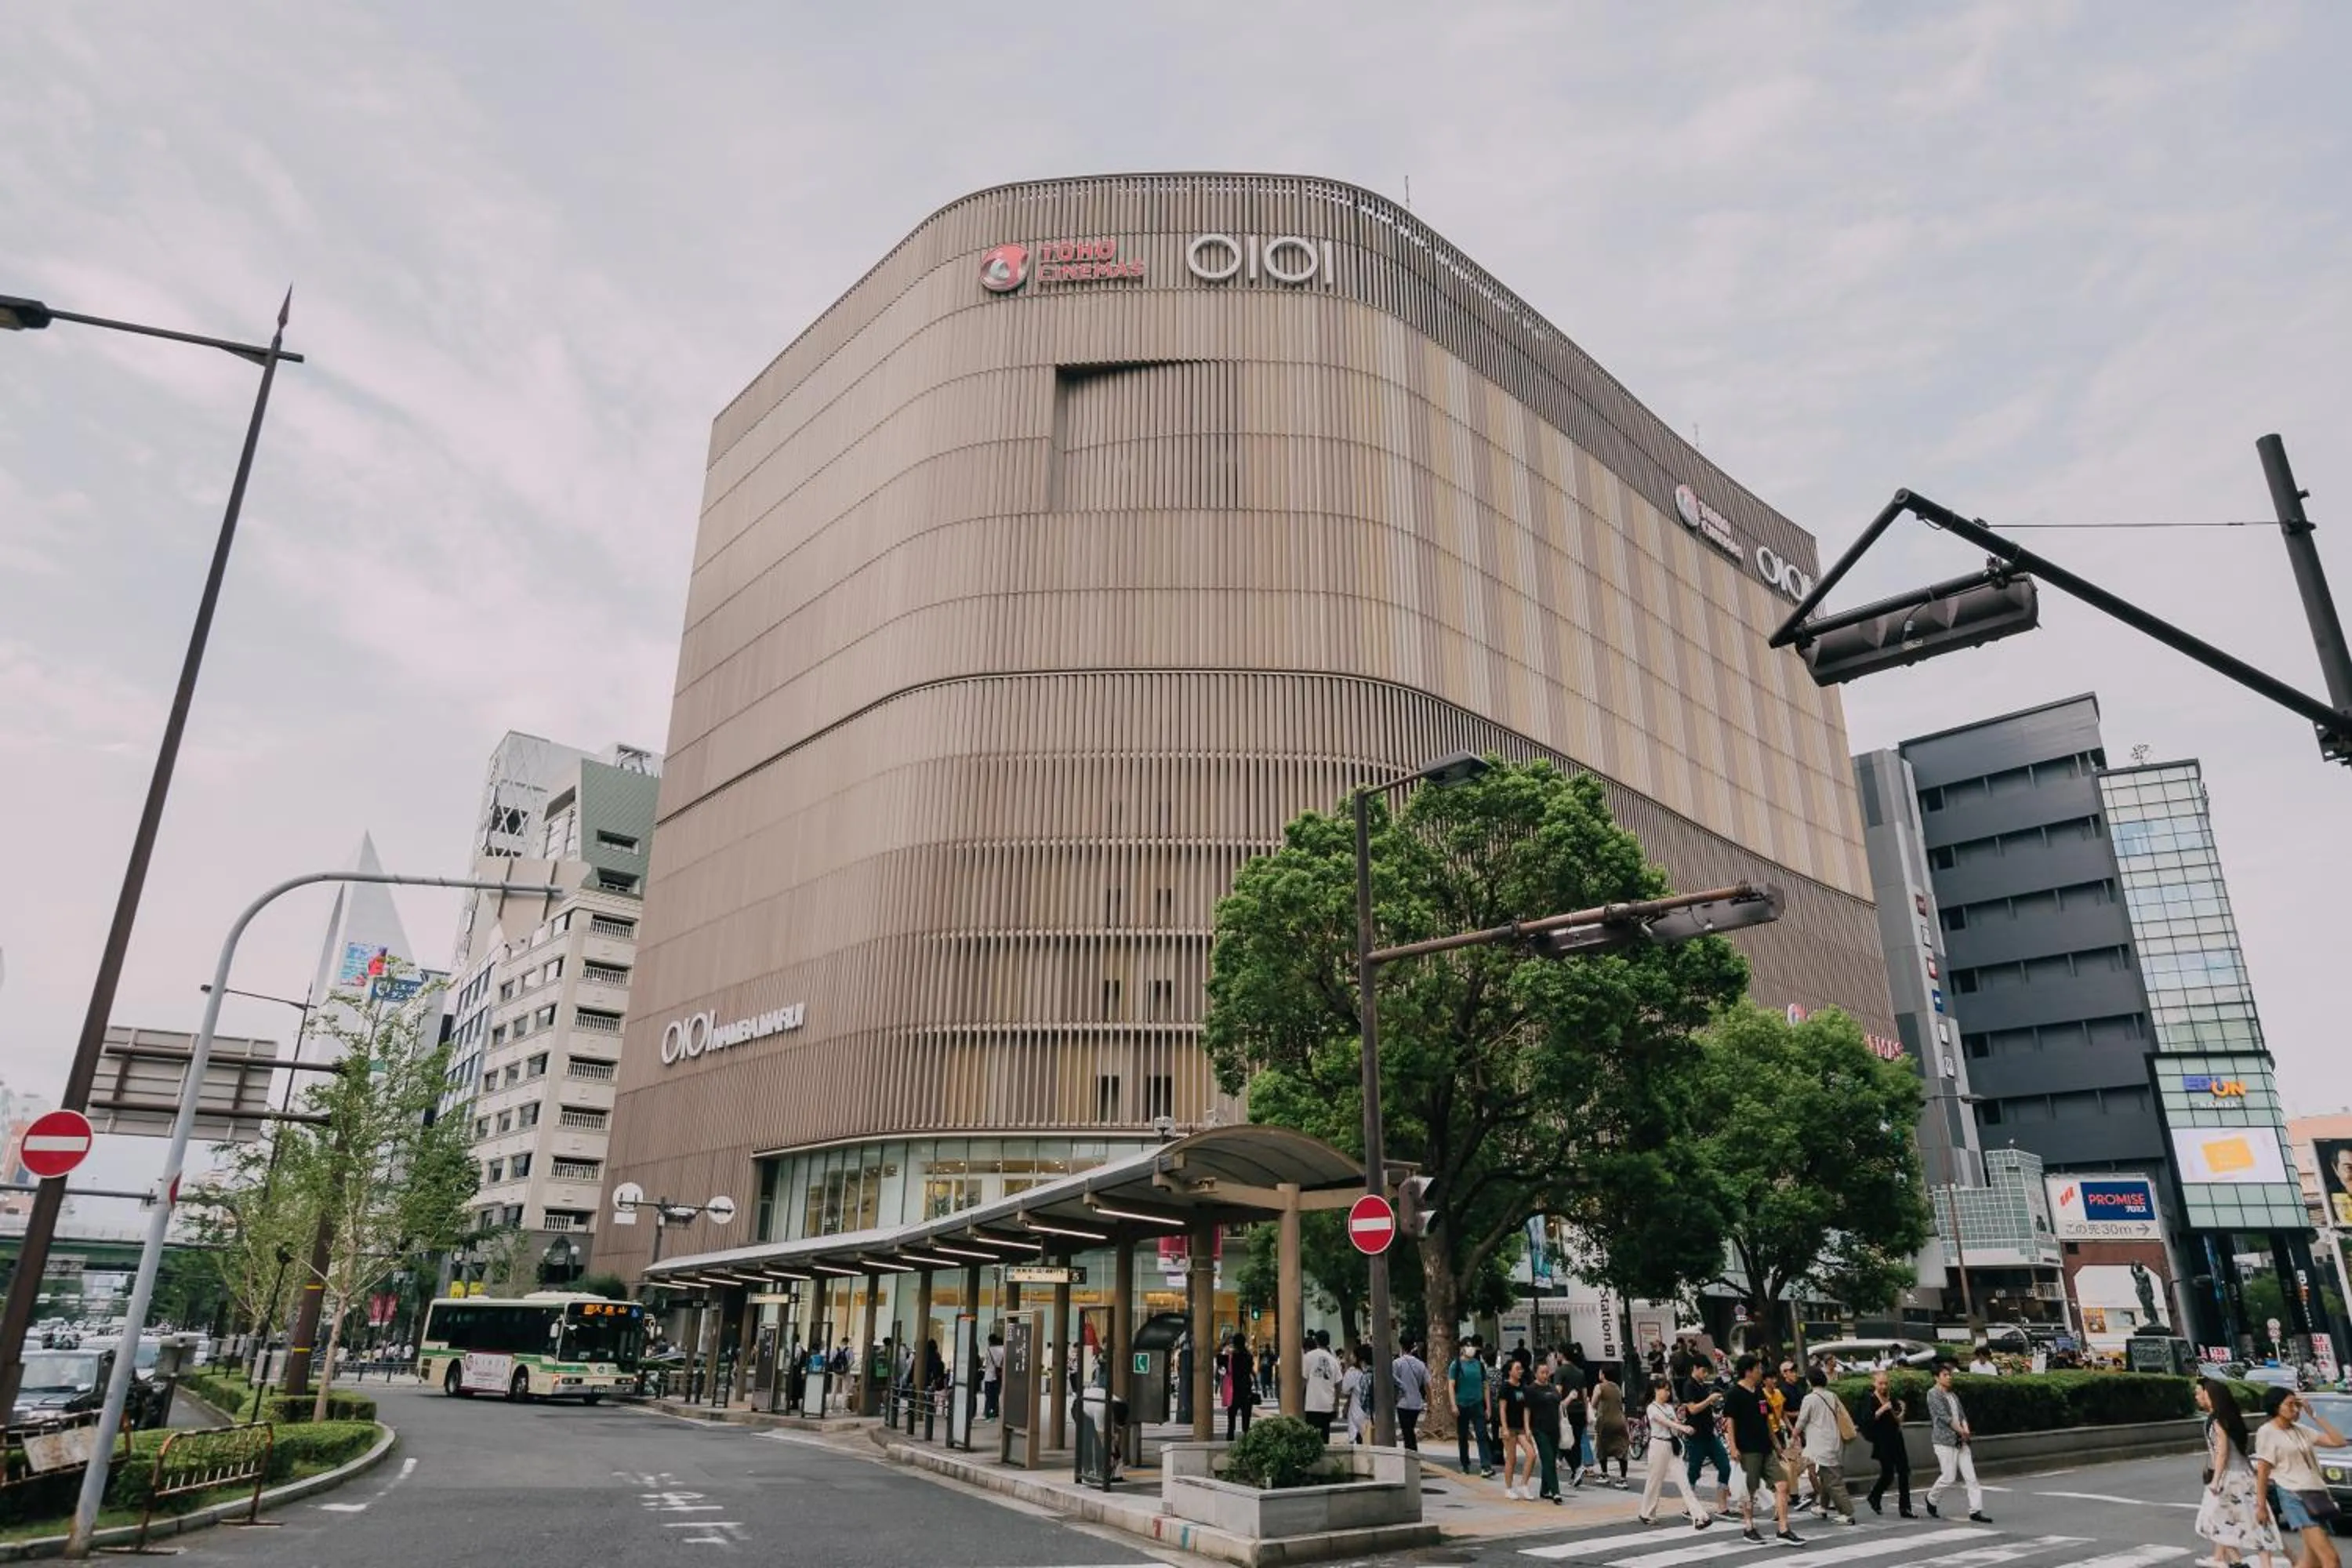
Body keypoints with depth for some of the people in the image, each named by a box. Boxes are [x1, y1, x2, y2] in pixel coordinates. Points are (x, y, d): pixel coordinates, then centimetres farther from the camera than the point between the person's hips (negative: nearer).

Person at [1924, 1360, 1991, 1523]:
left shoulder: (1953, 1395, 16)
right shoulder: (1933, 1394, -7)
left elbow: (1962, 1415, 11)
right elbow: (1943, 1416, -13)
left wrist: (1966, 1430, -8)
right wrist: (1961, 1430, -10)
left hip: (1961, 1441, 7)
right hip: (1944, 1441, -7)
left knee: (1971, 1476, 0)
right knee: (1948, 1477, -6)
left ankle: (1975, 1511, 2)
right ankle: (1931, 1499, 18)